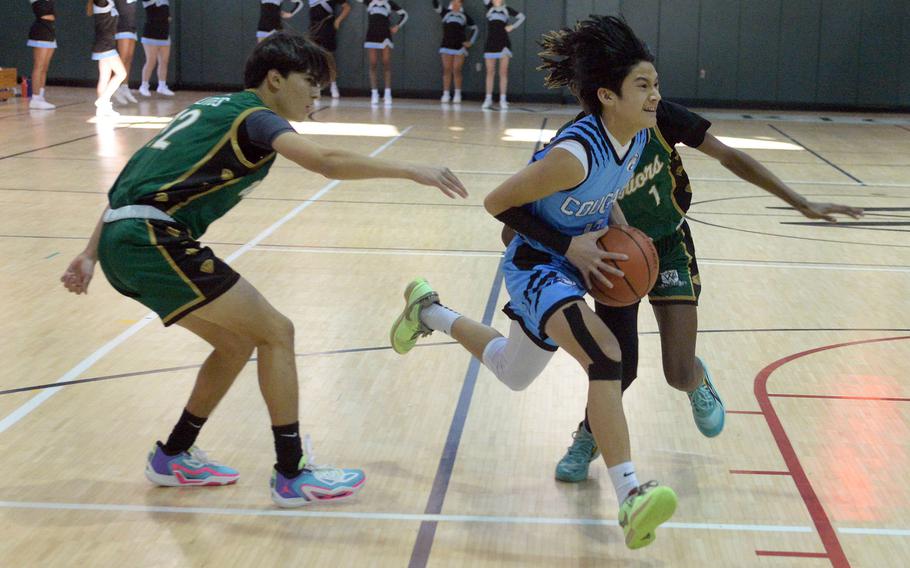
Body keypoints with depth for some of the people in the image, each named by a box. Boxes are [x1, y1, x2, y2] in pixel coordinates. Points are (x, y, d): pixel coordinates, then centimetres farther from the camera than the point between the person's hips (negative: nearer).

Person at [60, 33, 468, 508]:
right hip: (152, 239, -9)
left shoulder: (217, 110, 23)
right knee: (275, 332, -2)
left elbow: (134, 180, 22)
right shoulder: (255, 117, -3)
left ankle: (173, 457, 28)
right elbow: (327, 162, -23)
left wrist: (91, 254, 21)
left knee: (238, 342, 19)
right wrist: (412, 171, -20)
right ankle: (293, 476, 2)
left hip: (123, 238, 9)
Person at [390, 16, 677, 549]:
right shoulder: (575, 153, -32)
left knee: (514, 373, 26)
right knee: (605, 355, -32)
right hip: (535, 267, -8)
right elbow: (498, 204, -21)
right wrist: (567, 245, -22)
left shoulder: (639, 137, -9)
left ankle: (429, 311, 48)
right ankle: (630, 496, -34)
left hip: (573, 266, 8)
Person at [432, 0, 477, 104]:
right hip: (446, 46, 0)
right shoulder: (445, 13, 10)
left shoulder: (465, 16, 11)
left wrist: (471, 42, 7)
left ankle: (457, 94, 1)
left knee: (457, 70, -3)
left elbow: (475, 28, 16)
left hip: (460, 47, 0)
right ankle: (445, 94, -1)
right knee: (447, 70, -1)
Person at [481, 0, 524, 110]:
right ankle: (488, 99, 6)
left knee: (503, 73, -4)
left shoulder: (506, 9, 8)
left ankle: (503, 100, -4)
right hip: (490, 44, 0)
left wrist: (512, 27, 3)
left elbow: (521, 17, 13)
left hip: (504, 44, 0)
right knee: (490, 72, 2)